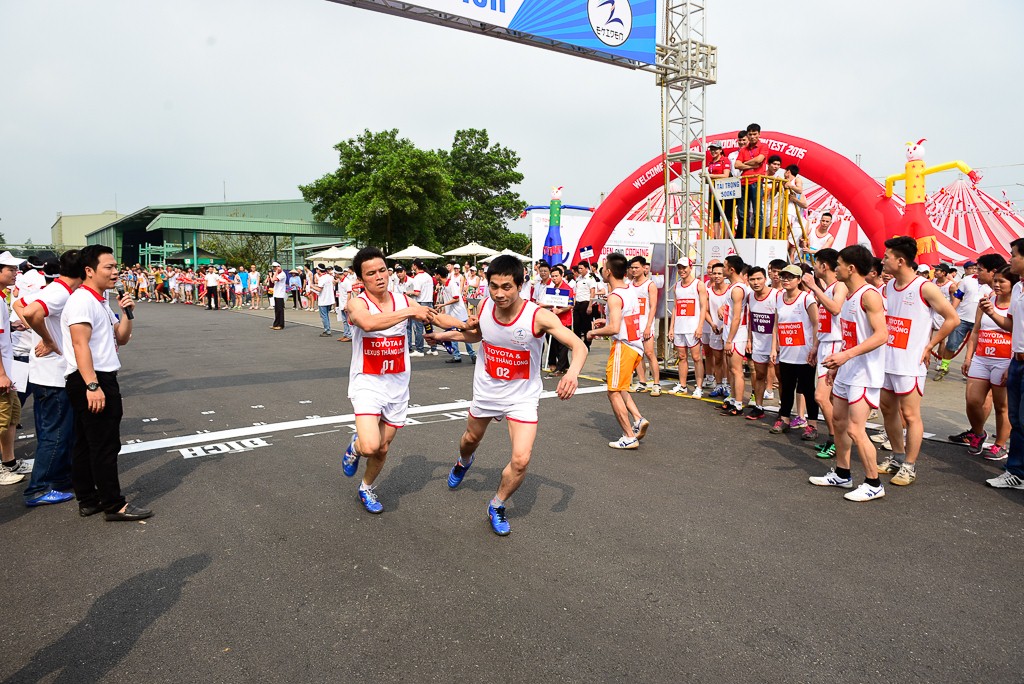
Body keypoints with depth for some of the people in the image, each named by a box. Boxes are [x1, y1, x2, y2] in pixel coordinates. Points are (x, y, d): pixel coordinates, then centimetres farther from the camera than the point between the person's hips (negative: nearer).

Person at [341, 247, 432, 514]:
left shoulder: (403, 301, 0)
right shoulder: (356, 303, -15)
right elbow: (369, 323, -38)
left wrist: (468, 325, -11)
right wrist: (410, 311, -34)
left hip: (397, 386, 4)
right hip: (367, 384, -4)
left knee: (383, 449, 14)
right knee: (370, 446, -22)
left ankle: (366, 488, 44)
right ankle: (356, 446, 15)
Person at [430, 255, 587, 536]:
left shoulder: (539, 317, -28)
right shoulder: (484, 307, -14)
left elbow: (579, 346, -30)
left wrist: (573, 372, -48)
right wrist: (445, 335, 7)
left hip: (522, 397, -3)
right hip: (485, 391, 4)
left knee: (521, 460, -13)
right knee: (471, 438, 27)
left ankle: (497, 506, 16)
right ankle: (464, 462, 66)